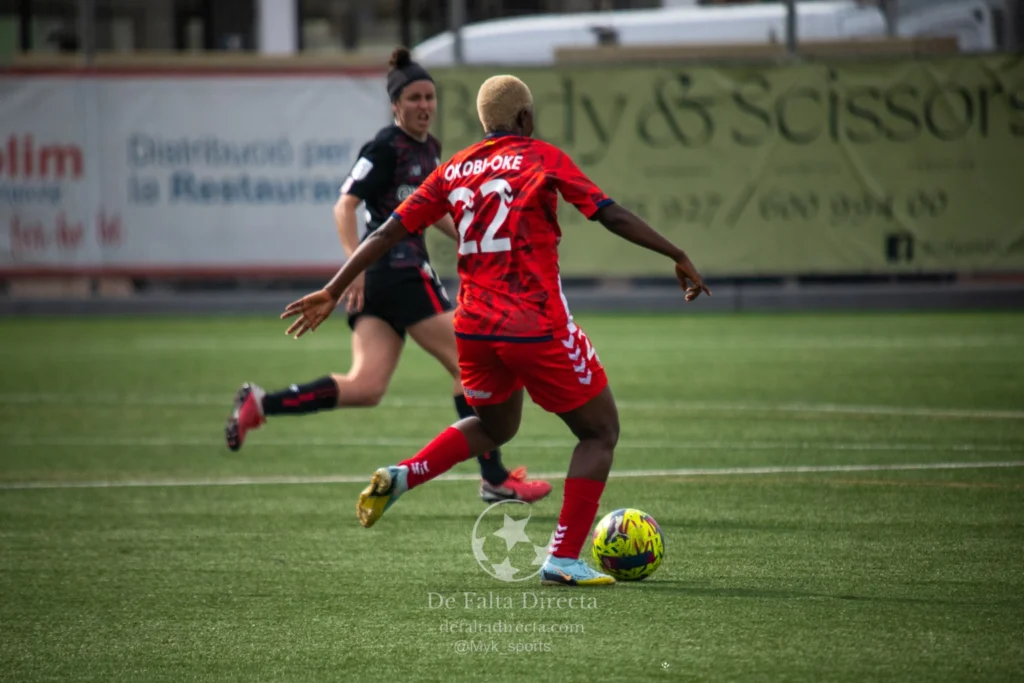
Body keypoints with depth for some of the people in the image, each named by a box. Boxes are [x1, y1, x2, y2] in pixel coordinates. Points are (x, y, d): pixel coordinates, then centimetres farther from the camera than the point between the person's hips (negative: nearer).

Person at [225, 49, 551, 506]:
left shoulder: (429, 148, 17)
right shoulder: (386, 149, -10)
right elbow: (345, 206, -17)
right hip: (396, 268, -9)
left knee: (366, 387, -2)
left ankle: (259, 404, -4)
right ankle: (494, 480, 0)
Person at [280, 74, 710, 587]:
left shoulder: (454, 170, 11)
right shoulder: (542, 158, -1)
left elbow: (389, 231, 9)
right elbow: (611, 216, -7)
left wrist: (332, 291, 13)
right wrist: (677, 256, -2)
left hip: (474, 328, 6)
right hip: (539, 327, -6)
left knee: (494, 426, 31)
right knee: (600, 432, 8)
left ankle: (401, 476, 10)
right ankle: (563, 558, -3)